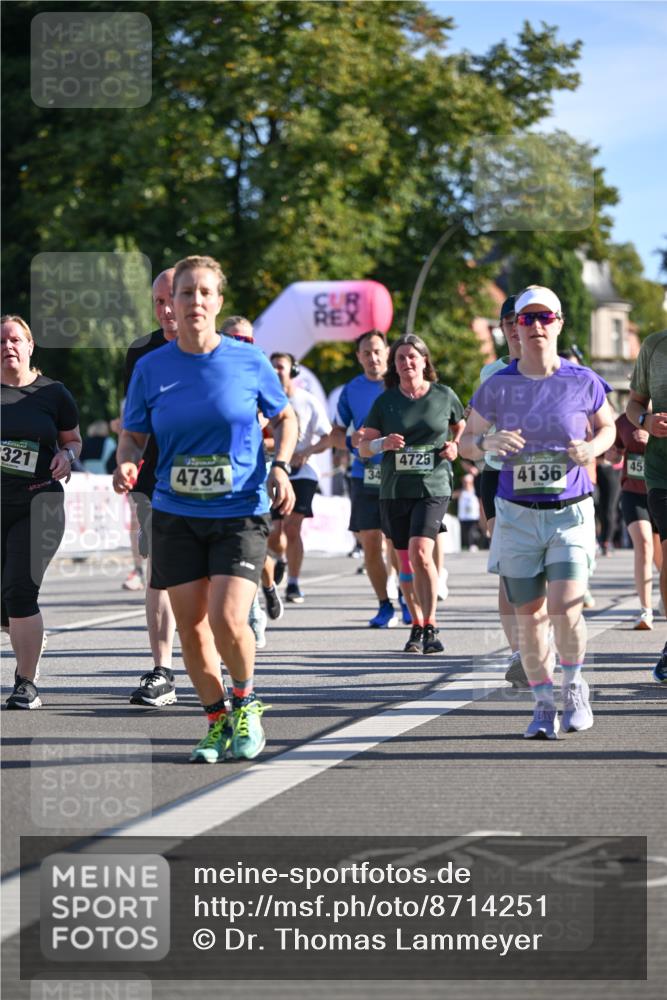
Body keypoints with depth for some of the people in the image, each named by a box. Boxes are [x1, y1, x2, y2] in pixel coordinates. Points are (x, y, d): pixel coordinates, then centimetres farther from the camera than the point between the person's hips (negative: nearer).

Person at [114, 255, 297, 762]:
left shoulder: (249, 361, -4)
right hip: (176, 515, 3)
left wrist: (280, 466, -6)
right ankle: (218, 721, 23)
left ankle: (246, 701, 13)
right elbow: (133, 435, 9)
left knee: (227, 620, -16)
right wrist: (126, 464, -13)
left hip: (241, 513, -3)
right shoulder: (151, 368, 0)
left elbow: (285, 417, 11)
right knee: (190, 625, 3)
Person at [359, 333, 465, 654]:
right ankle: (417, 627, 22)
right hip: (394, 491, 3)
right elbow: (363, 447, 4)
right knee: (406, 562, 8)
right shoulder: (385, 401, 5)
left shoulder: (444, 396, 4)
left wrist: (456, 447, 1)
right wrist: (383, 443, -17)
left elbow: (462, 428, 22)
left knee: (420, 552, -21)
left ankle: (429, 626, -12)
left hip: (433, 487, -3)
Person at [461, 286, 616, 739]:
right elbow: (466, 442, 9)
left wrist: (592, 448, -7)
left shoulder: (583, 382, -1)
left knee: (564, 607, -16)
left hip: (571, 513, -1)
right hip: (518, 515, 2)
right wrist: (488, 442, -14)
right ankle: (545, 705, 19)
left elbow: (608, 427, 15)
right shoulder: (497, 386, 0)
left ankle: (574, 685, 10)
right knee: (530, 615, 4)